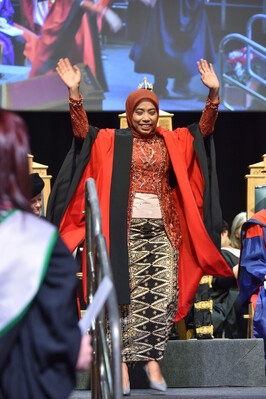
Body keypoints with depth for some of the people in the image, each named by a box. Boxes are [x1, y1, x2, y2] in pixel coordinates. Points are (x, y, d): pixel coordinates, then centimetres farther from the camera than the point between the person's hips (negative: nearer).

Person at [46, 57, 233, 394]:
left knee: (163, 294, -5)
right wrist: (74, 92, -22)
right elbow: (81, 130, -8)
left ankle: (151, 358, 5)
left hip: (163, 228, 2)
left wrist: (213, 93, -13)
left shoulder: (173, 142, 10)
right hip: (127, 227, -2)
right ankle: (124, 361, 2)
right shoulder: (112, 142, 4)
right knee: (128, 293, -1)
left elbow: (205, 128, 2)